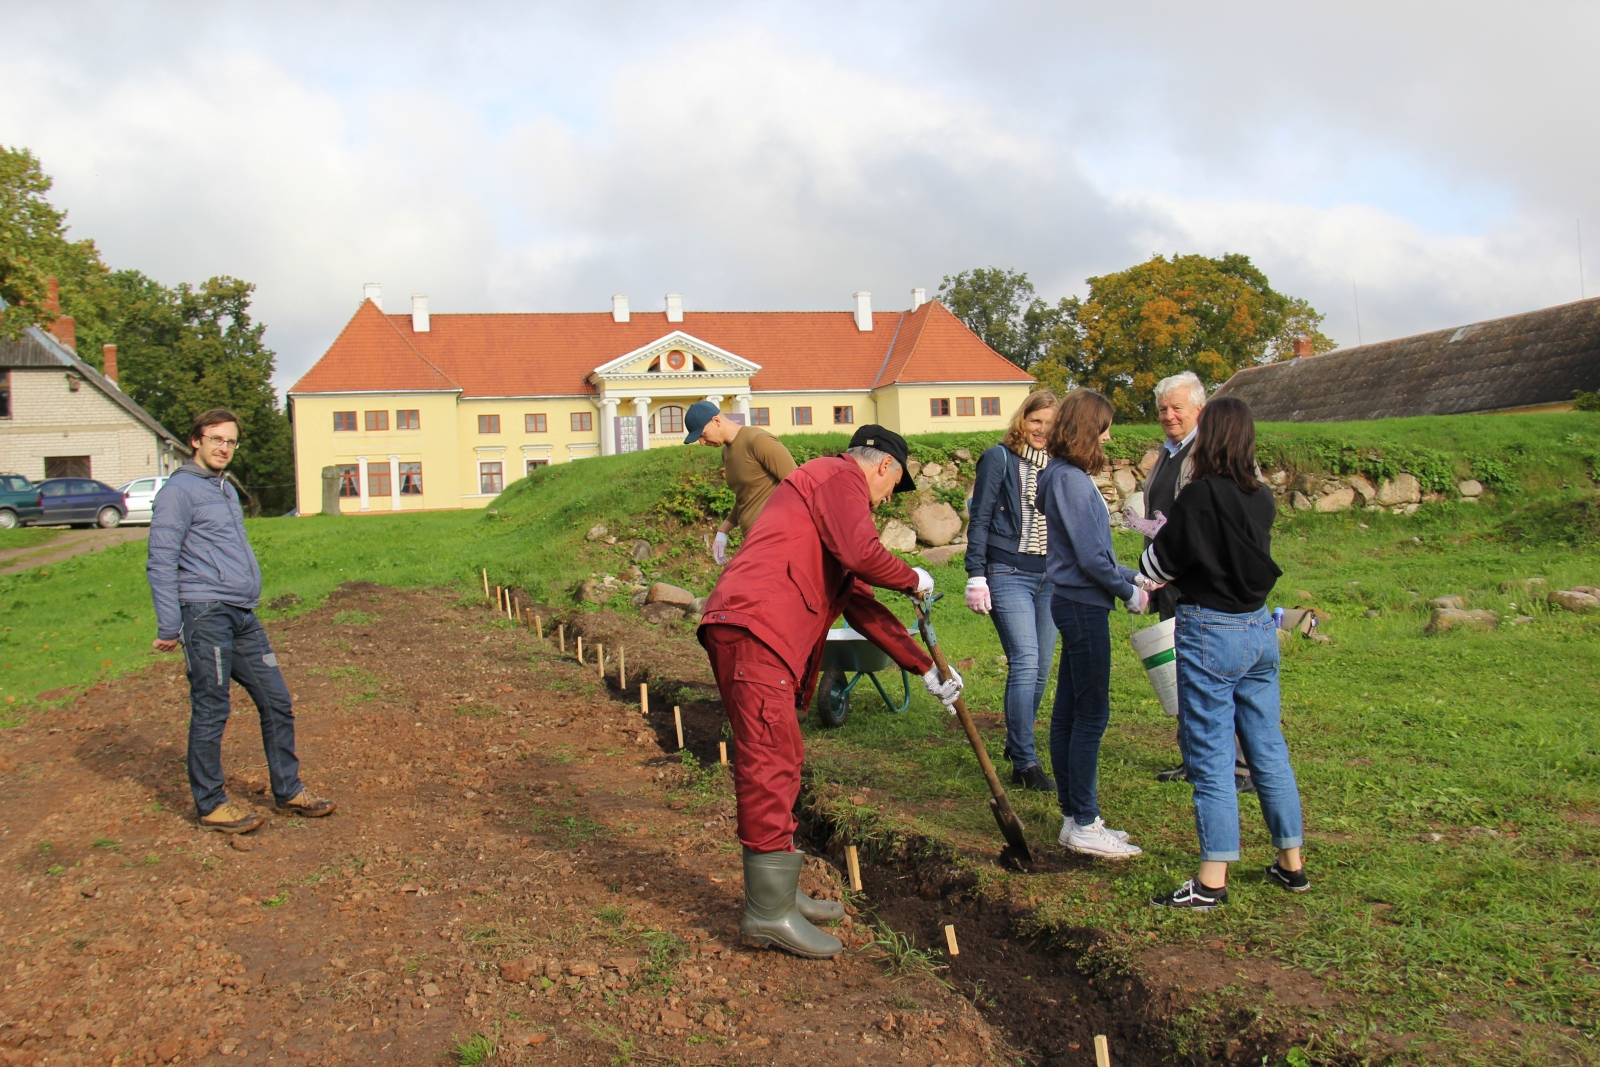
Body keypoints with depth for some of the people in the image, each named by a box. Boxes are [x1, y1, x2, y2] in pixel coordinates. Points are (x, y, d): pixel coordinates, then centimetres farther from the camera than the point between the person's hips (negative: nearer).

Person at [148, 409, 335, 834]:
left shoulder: (227, 490, 21)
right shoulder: (179, 491, -6)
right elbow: (161, 563, -11)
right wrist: (169, 628, -14)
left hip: (244, 618, 8)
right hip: (206, 615, -8)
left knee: (277, 702, 9)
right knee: (211, 713, 0)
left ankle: (288, 791, 20)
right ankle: (210, 803, 12)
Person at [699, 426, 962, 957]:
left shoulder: (829, 489, 32)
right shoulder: (841, 476, 2)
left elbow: (861, 605, 31)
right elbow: (861, 553, -18)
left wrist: (925, 668, 30)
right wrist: (913, 580, 3)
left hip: (752, 634, 11)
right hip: (753, 629, -11)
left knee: (778, 764, 16)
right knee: (770, 765, -9)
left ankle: (779, 893, 25)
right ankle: (769, 913, -4)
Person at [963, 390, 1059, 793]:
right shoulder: (999, 459, -1)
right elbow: (979, 519, -3)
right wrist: (976, 576, -8)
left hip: (1050, 577, 5)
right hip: (1009, 574, -5)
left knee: (1041, 668, 7)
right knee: (1025, 662, -14)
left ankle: (1017, 742, 27)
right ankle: (1024, 764, -9)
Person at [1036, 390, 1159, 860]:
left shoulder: (1068, 477, 13)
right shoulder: (1071, 480, -17)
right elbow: (1090, 557, -19)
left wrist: (1133, 576, 14)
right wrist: (1129, 592, -5)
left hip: (1074, 604, 10)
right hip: (1083, 606, -10)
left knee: (1069, 712, 12)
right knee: (1091, 715, -3)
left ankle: (1075, 817, 22)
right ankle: (1083, 824, 5)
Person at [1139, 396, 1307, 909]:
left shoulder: (1199, 495, -16)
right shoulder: (1261, 497, 3)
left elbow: (1160, 562, -8)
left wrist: (1151, 550, 14)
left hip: (1210, 632, -7)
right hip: (1259, 628, 7)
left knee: (1211, 758, 0)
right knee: (1268, 750, 16)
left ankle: (1212, 881, 6)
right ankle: (1292, 864, 26)